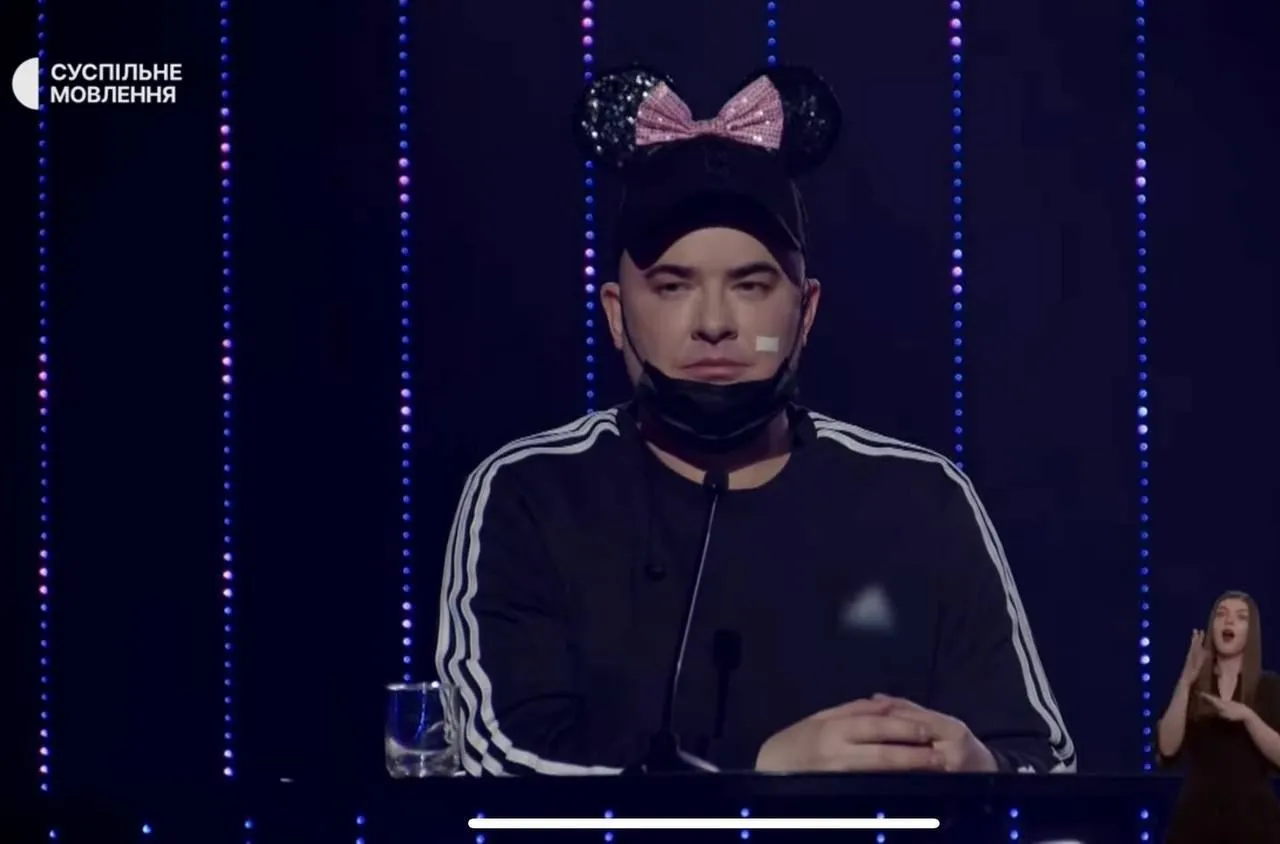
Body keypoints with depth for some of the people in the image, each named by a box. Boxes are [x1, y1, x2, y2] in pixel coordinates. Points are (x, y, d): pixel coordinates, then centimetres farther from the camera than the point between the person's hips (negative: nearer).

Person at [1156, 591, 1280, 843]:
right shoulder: (1191, 686, 11)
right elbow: (1166, 751, -5)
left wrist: (1247, 715, -17)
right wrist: (1185, 683, -11)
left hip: (1253, 819, -1)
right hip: (1197, 818, 1)